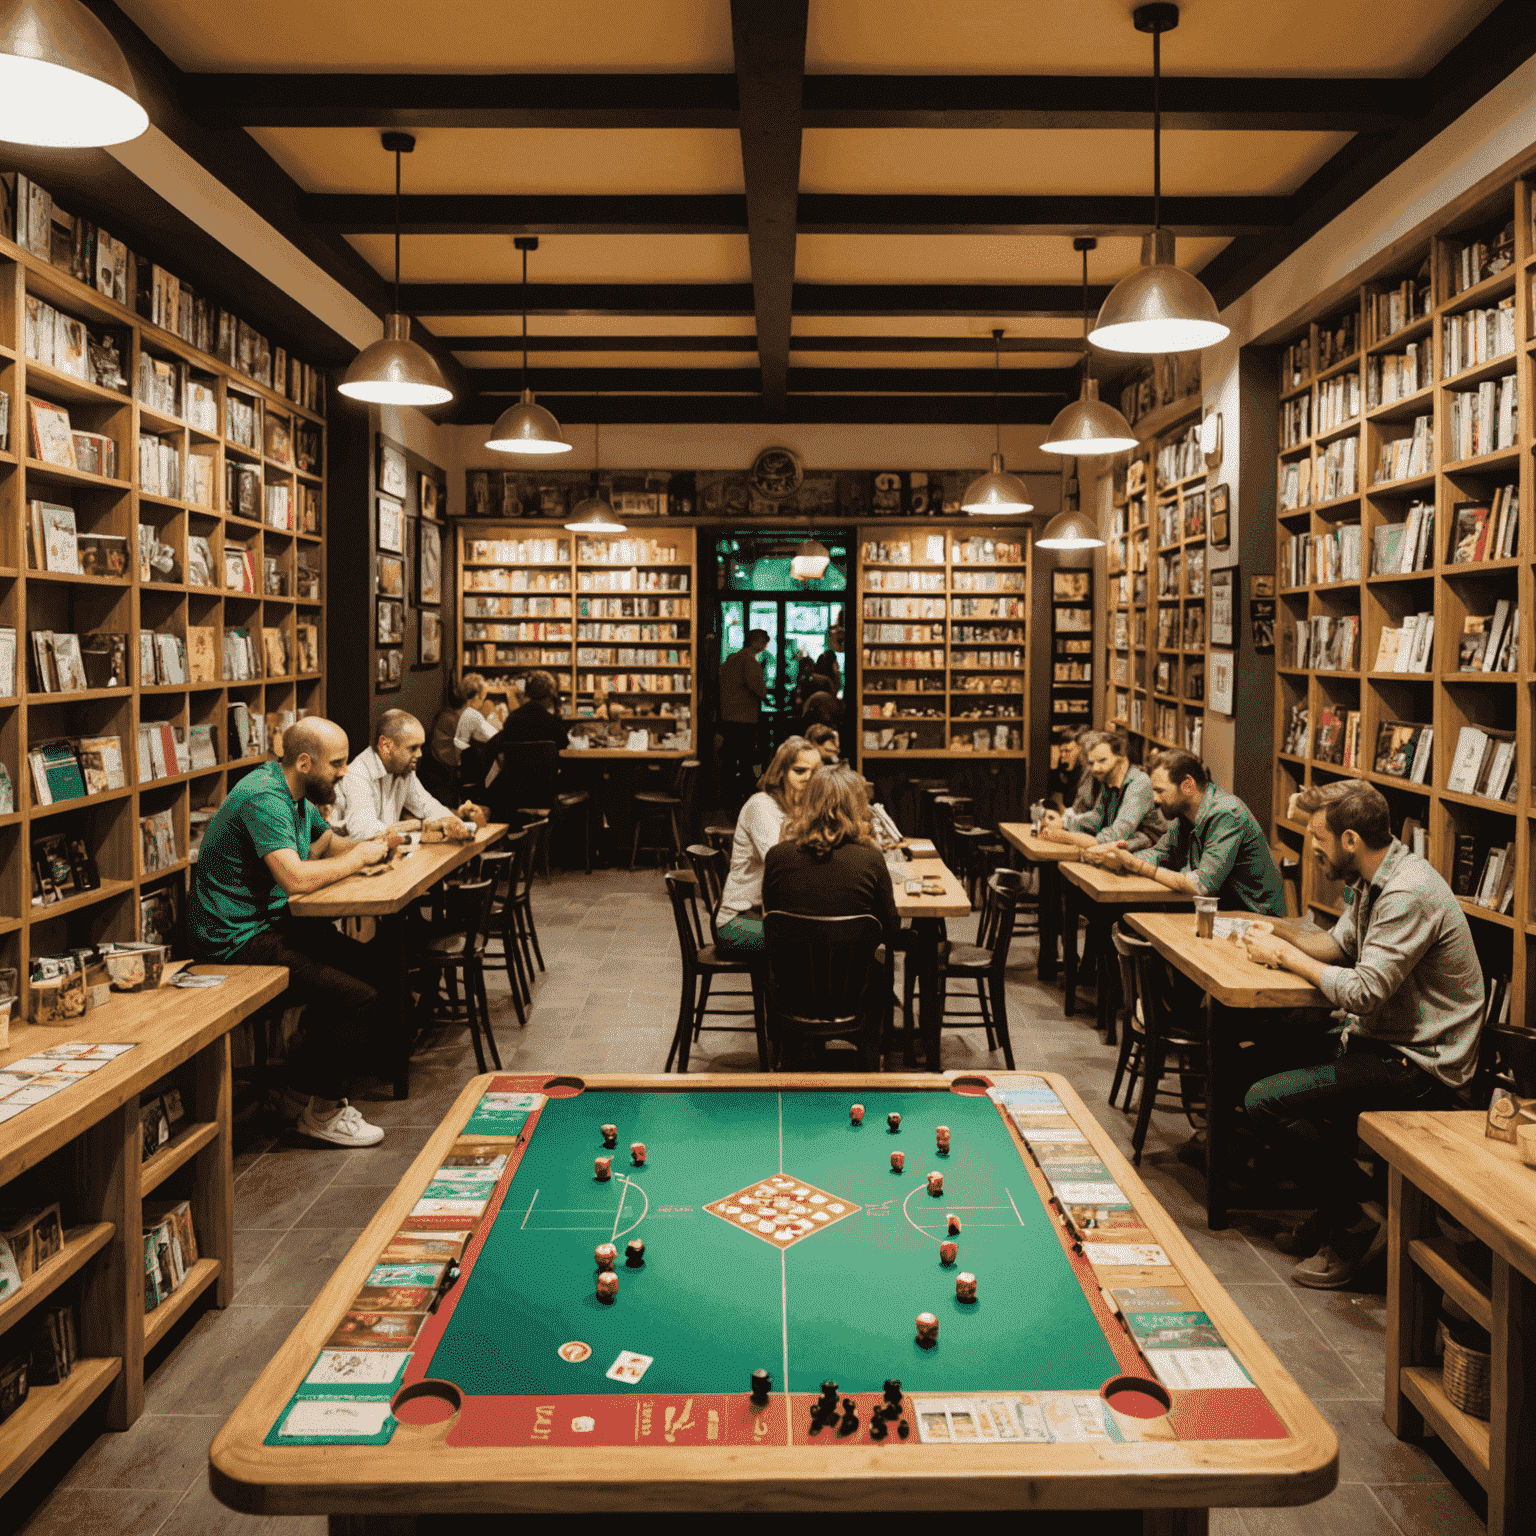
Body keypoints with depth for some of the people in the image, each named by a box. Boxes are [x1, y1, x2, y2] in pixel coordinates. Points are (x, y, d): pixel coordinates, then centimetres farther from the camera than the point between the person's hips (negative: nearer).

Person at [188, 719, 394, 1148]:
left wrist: (371, 844, 0)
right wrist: (357, 857, -17)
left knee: (367, 964, 5)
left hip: (272, 921, 10)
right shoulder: (264, 797, -23)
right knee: (359, 1000, -18)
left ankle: (308, 1077, 18)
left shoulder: (296, 794, 9)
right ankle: (322, 1111, 2)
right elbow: (296, 877, -34)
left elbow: (326, 843, 22)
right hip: (237, 940, -10)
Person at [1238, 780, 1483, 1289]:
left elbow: (1363, 993, -26)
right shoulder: (1373, 881, 8)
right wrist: (1281, 942, -3)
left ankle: (1355, 1227, 0)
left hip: (1420, 1063, -10)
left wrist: (1287, 956, -14)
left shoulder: (1407, 894, -24)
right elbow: (1337, 946, 16)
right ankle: (1331, 1208, 21)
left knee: (1264, 1101, -15)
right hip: (1386, 1039, 10)